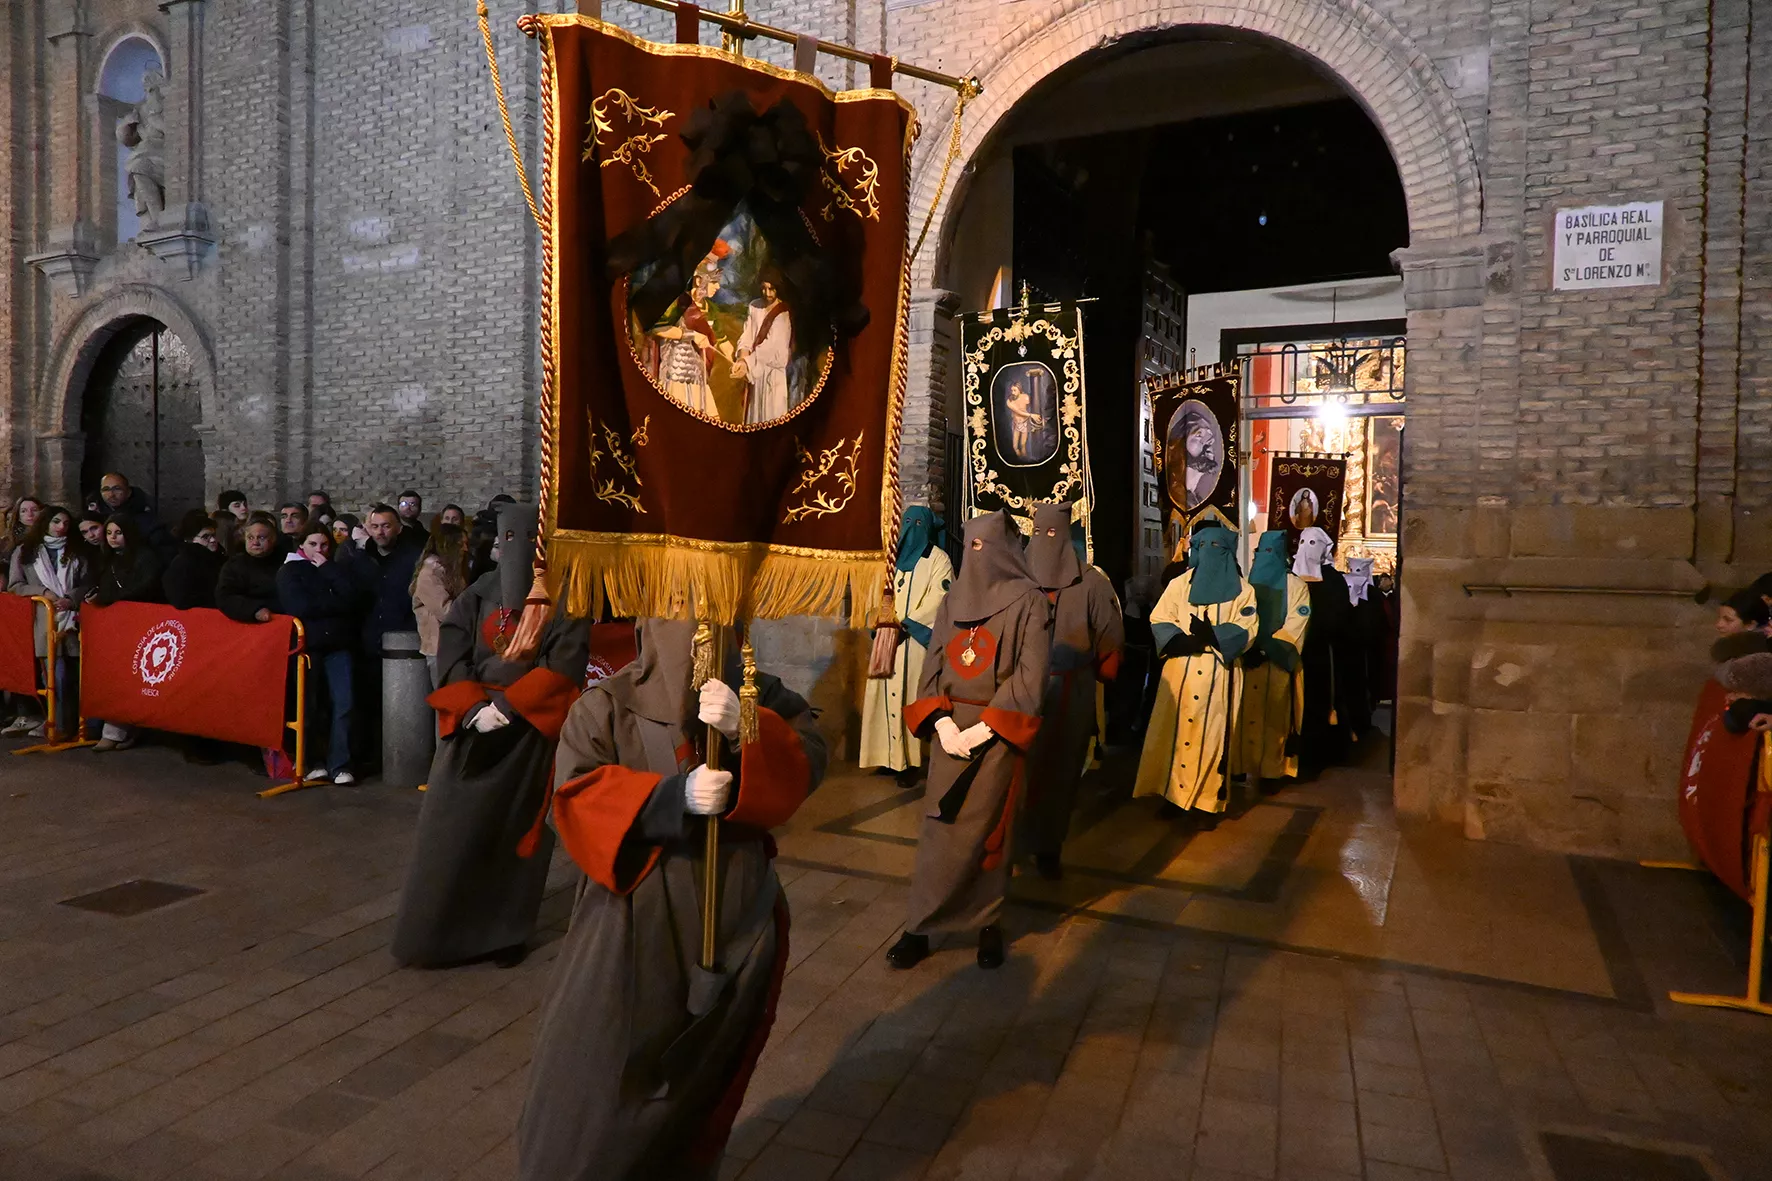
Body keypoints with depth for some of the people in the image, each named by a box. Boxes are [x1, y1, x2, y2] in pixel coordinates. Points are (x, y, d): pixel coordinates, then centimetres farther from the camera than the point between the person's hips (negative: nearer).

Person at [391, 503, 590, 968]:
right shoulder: (476, 597, 6)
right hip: (473, 724, 3)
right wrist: (474, 708, -15)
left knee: (516, 827, 3)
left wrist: (506, 705, -17)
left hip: (529, 729, -3)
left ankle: (506, 931, 14)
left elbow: (564, 665, -12)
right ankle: (439, 928, 17)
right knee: (452, 827, 3)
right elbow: (451, 655, 0)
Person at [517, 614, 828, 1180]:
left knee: (707, 1064, 20)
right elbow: (575, 792, -15)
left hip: (735, 914, 3)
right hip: (632, 914, -3)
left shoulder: (762, 697, 1)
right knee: (596, 1064, 2)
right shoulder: (607, 705, -7)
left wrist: (745, 732, -29)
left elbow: (807, 764, -10)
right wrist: (673, 795, -26)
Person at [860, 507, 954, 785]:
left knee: (910, 697, -6)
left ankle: (911, 760, -1)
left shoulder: (938, 559, 0)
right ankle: (890, 756, 11)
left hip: (916, 641, -5)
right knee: (887, 696, 4)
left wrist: (907, 624, -15)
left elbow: (938, 599, -10)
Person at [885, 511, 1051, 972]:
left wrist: (984, 728, -15)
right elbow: (932, 665, 7)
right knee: (940, 826, 4)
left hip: (997, 731, -4)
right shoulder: (952, 601, 10)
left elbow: (1030, 675, -10)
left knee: (989, 827, 3)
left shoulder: (1029, 601, -4)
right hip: (951, 728, 4)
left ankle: (988, 922, 18)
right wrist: (942, 722, -8)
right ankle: (919, 926, 9)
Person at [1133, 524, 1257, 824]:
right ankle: (1173, 792, 11)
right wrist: (1182, 640, -16)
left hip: (1218, 673, -1)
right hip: (1181, 670, 2)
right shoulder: (1180, 584, 9)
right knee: (1175, 729, 1)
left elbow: (1246, 630, -4)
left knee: (1211, 734, -1)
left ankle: (1207, 802, 4)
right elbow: (1159, 619, 3)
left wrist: (1213, 635, -20)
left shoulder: (1242, 590, 5)